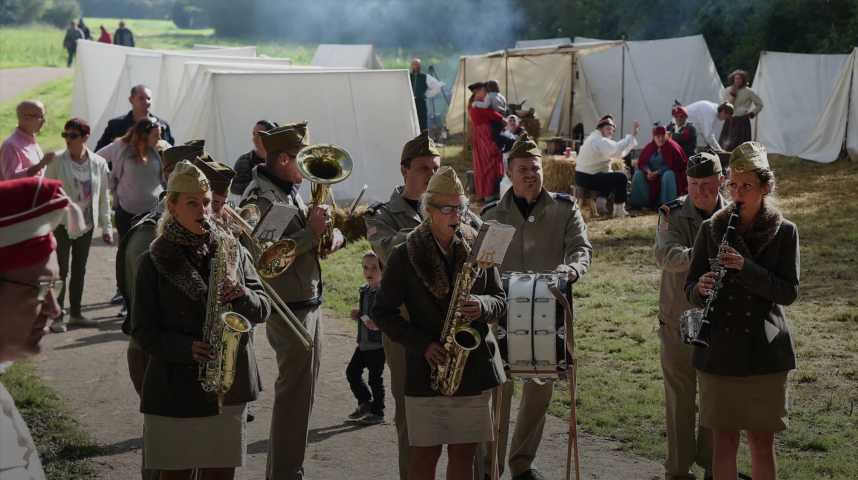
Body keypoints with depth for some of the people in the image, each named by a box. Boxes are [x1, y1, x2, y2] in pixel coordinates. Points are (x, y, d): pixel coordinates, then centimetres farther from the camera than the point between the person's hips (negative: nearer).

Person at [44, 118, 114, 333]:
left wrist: (106, 227, 6)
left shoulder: (99, 163, -2)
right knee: (61, 270, -2)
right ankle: (57, 316, 4)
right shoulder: (57, 162, -10)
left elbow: (104, 197, 5)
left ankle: (75, 313, 23)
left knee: (79, 269, 12)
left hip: (86, 224, 3)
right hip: (62, 223, -3)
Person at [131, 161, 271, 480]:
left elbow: (263, 309, 7)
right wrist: (187, 349, -20)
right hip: (176, 389, -3)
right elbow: (142, 330, -4)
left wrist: (241, 296, -15)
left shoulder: (233, 252, 7)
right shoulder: (155, 262, -2)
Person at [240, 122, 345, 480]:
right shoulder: (260, 198, -17)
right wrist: (311, 233, -26)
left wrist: (333, 235, -4)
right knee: (294, 397, -2)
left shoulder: (291, 192, 13)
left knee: (301, 395, 18)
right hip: (290, 311, -10)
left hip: (309, 306, 10)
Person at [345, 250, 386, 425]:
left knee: (375, 378, 2)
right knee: (352, 371, 10)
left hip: (378, 343, -8)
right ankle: (365, 403, 28)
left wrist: (379, 324, -32)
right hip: (363, 343, 8)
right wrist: (358, 315, 3)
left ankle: (378, 412, 16)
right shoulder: (364, 290, 9)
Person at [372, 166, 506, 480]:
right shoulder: (405, 256, -4)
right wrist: (422, 344, -13)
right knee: (425, 454, 2)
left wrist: (482, 306, -15)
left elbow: (500, 300, 9)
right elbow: (382, 312, -1)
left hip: (475, 367, 2)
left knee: (464, 454, 8)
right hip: (426, 369, -2)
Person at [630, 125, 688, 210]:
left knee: (668, 175, -37)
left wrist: (657, 172, -23)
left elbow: (672, 165, -17)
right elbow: (641, 163, 2)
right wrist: (648, 171, -19)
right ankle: (638, 203, -10)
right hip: (652, 172, 5)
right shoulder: (650, 147, 0)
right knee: (638, 174, -15)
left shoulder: (671, 146, -12)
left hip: (669, 172, -4)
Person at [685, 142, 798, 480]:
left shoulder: (783, 232, -1)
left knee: (762, 440, 6)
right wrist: (701, 289, -19)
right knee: (724, 438, 6)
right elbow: (690, 289, 5)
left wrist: (746, 267, -22)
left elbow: (789, 292, -9)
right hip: (719, 350, 1)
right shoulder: (712, 229, 3)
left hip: (764, 351, -1)